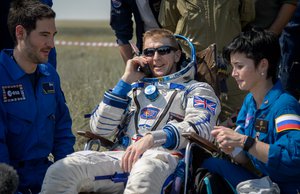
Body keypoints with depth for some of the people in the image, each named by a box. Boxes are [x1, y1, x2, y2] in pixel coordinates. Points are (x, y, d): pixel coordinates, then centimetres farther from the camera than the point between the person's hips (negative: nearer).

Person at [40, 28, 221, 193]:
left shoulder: (196, 90, 21)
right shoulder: (135, 88, 32)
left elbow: (200, 127, -4)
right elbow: (100, 128, 19)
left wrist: (153, 138, -20)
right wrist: (126, 81, 15)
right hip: (124, 156, 4)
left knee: (145, 171, -44)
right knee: (60, 171, -25)